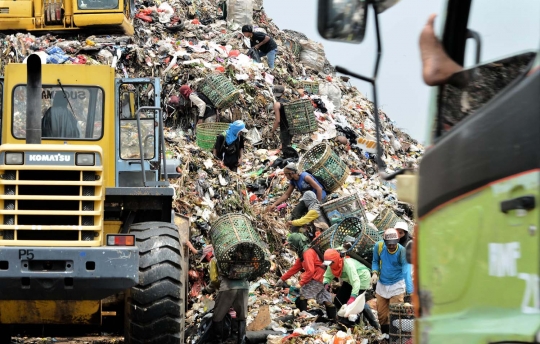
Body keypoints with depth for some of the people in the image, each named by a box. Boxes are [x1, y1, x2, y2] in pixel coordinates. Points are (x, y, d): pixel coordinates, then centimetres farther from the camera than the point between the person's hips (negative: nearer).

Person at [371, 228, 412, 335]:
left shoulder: (402, 251, -26)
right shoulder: (379, 246, -15)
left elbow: (406, 269, -35)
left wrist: (409, 290, -45)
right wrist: (375, 272, -14)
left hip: (397, 285, -4)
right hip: (382, 284, 4)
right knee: (381, 314, 14)